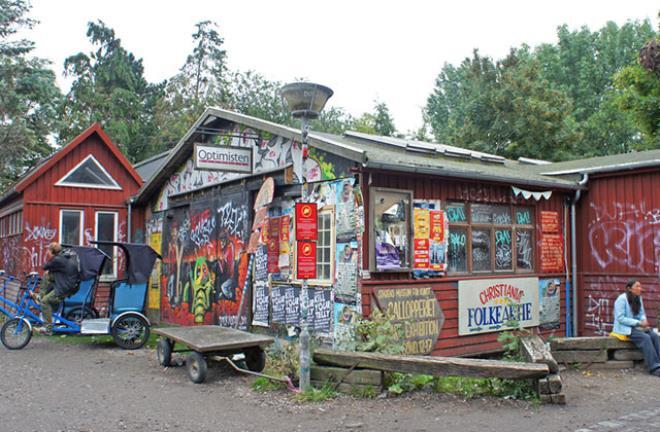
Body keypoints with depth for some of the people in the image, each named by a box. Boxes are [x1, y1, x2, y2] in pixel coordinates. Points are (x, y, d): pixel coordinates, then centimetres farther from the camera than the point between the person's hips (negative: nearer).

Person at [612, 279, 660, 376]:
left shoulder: (638, 298, 8)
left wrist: (644, 320, -9)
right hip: (624, 328, -7)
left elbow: (642, 313, 15)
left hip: (636, 327, 7)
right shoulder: (622, 299, -14)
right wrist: (638, 323, -21)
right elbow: (620, 318, -19)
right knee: (645, 338, -29)